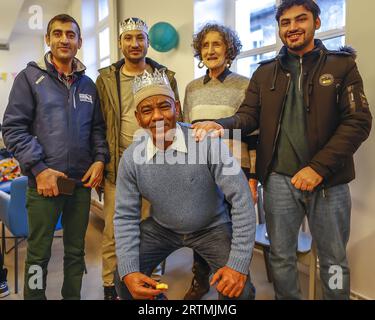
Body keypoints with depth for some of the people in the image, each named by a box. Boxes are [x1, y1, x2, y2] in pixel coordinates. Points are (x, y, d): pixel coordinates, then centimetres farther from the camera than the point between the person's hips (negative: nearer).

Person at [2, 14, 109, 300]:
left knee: (76, 251, 15)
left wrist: (100, 159, -3)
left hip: (82, 181, 4)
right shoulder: (30, 78, 1)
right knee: (39, 253, 6)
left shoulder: (88, 85, 12)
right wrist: (39, 168, -14)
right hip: (44, 180, -3)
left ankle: (73, 296, 31)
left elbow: (97, 128, 14)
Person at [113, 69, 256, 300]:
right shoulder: (131, 158, -14)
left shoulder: (207, 143, -25)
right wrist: (129, 272, -18)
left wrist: (239, 264, -27)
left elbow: (242, 200, -24)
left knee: (239, 291, -17)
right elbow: (126, 217, -7)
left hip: (212, 227, -2)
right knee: (125, 280, -4)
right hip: (161, 228, 3)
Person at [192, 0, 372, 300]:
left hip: (329, 181, -1)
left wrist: (319, 167, -17)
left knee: (334, 259, 14)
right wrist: (221, 124, -23)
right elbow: (248, 116, 1)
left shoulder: (342, 65, 1)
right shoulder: (265, 73, 9)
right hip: (279, 180, 2)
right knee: (281, 256, 14)